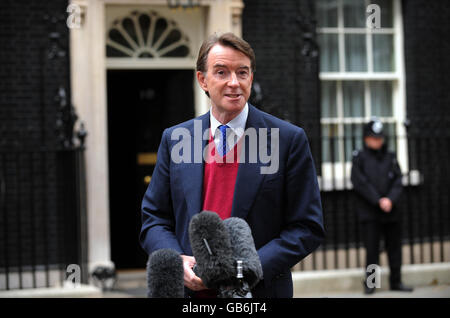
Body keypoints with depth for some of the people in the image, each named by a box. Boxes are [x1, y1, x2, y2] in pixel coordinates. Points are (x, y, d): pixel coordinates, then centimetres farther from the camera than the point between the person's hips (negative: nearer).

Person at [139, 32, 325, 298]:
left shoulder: (289, 139, -4)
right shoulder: (174, 139, 5)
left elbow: (308, 228, -5)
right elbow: (154, 219, 8)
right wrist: (177, 262, -11)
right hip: (189, 290, 2)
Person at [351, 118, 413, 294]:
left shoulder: (390, 157, 9)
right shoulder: (359, 158, 0)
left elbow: (398, 181, 4)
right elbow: (360, 183, -8)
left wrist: (390, 199, -13)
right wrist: (378, 201, -14)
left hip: (391, 211, 3)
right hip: (369, 212, -3)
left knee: (395, 247, 6)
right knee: (372, 249, -4)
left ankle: (396, 281, 16)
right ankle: (370, 283, 6)